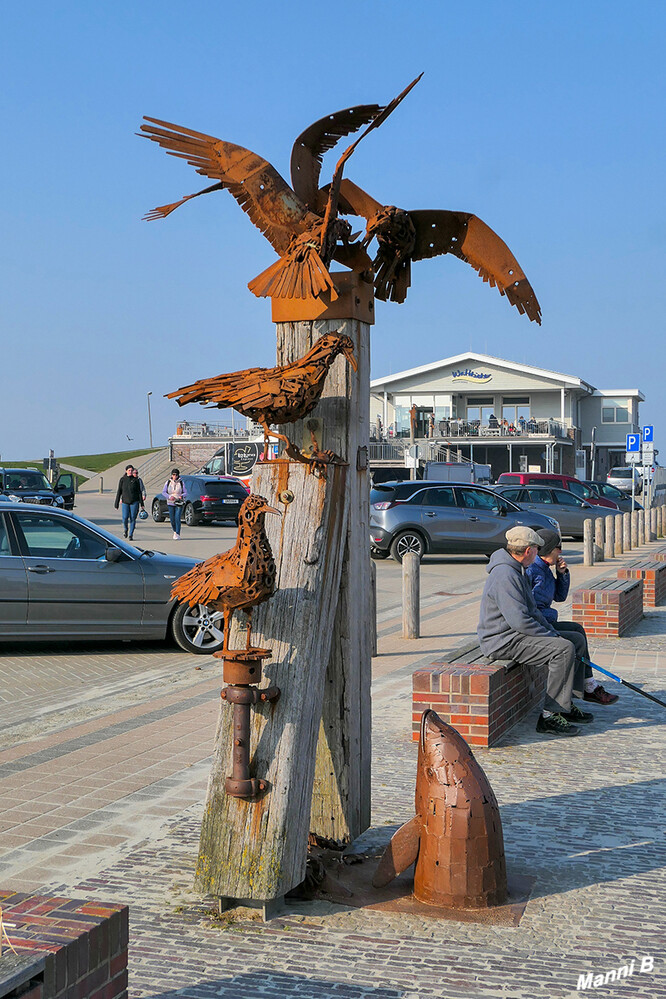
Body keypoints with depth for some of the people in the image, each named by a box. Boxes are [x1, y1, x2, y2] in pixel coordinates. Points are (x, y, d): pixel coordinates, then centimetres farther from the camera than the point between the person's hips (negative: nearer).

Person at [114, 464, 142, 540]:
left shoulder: (136, 480, 3)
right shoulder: (122, 479, 3)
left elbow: (139, 492, 5)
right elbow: (119, 492, 4)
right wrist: (116, 503, 1)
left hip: (134, 502, 0)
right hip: (125, 502, 0)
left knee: (133, 518, -3)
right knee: (125, 518, -8)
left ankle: (131, 534, 5)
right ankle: (125, 530, 22)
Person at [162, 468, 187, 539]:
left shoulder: (181, 483, -1)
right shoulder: (168, 482, 2)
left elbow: (185, 493, 3)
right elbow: (163, 492, 1)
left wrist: (182, 496, -20)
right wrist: (169, 497, -16)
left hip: (179, 503, -2)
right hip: (170, 503, 2)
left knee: (177, 518, -13)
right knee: (172, 519, 6)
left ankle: (177, 535, -11)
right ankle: (175, 531, 31)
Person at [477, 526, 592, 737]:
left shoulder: (516, 570, 14)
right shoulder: (505, 575, -21)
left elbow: (532, 611, 21)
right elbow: (519, 621, -26)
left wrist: (553, 633, 9)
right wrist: (552, 637, -16)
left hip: (515, 634, 11)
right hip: (503, 641, -11)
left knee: (573, 639, 14)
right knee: (564, 649, -23)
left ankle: (565, 705, 19)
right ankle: (549, 716, -20)